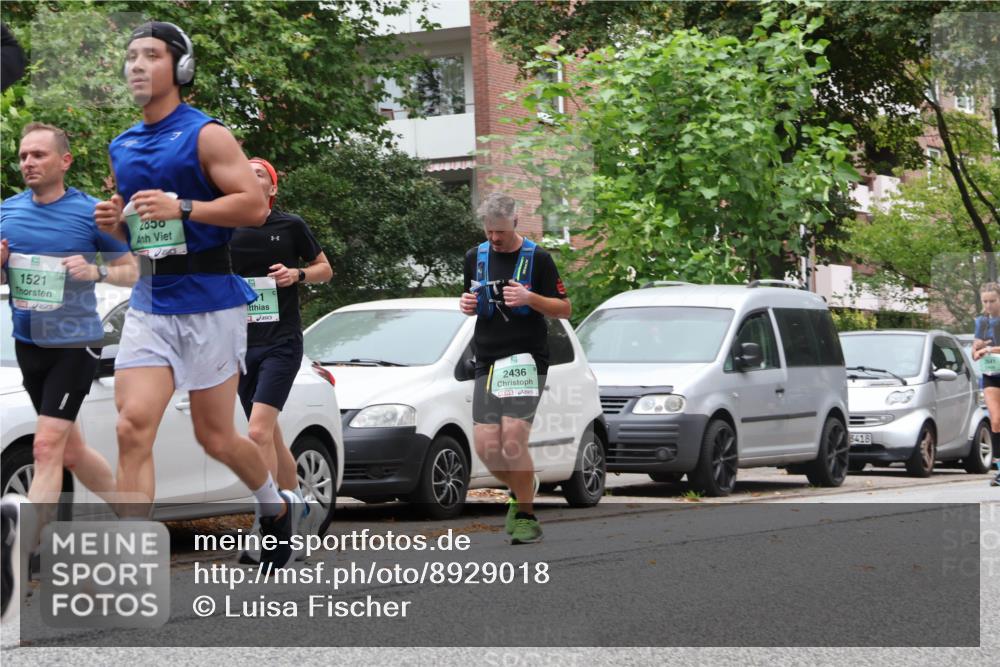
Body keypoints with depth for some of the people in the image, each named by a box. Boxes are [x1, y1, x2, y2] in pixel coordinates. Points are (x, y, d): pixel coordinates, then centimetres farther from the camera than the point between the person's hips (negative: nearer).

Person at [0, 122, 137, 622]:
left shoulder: (91, 212, -7)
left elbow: (129, 270, 0)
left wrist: (94, 270, -20)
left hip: (74, 342, -6)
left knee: (47, 448, -15)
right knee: (70, 449, 15)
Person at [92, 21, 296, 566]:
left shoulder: (205, 135, -7)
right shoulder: (122, 148, 13)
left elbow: (255, 205, -13)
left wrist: (181, 207, -21)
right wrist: (115, 222, 2)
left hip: (208, 302, -5)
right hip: (149, 303, 5)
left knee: (214, 437, 5)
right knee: (133, 426, -11)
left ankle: (275, 506, 35)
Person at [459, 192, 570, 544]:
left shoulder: (537, 258, -4)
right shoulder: (475, 257, 11)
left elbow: (564, 308, -1)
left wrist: (529, 298, -18)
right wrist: (467, 304, 0)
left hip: (526, 358, -5)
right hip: (487, 362, 5)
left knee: (513, 436, -18)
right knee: (485, 444, -4)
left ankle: (526, 515, -4)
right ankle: (519, 491, 24)